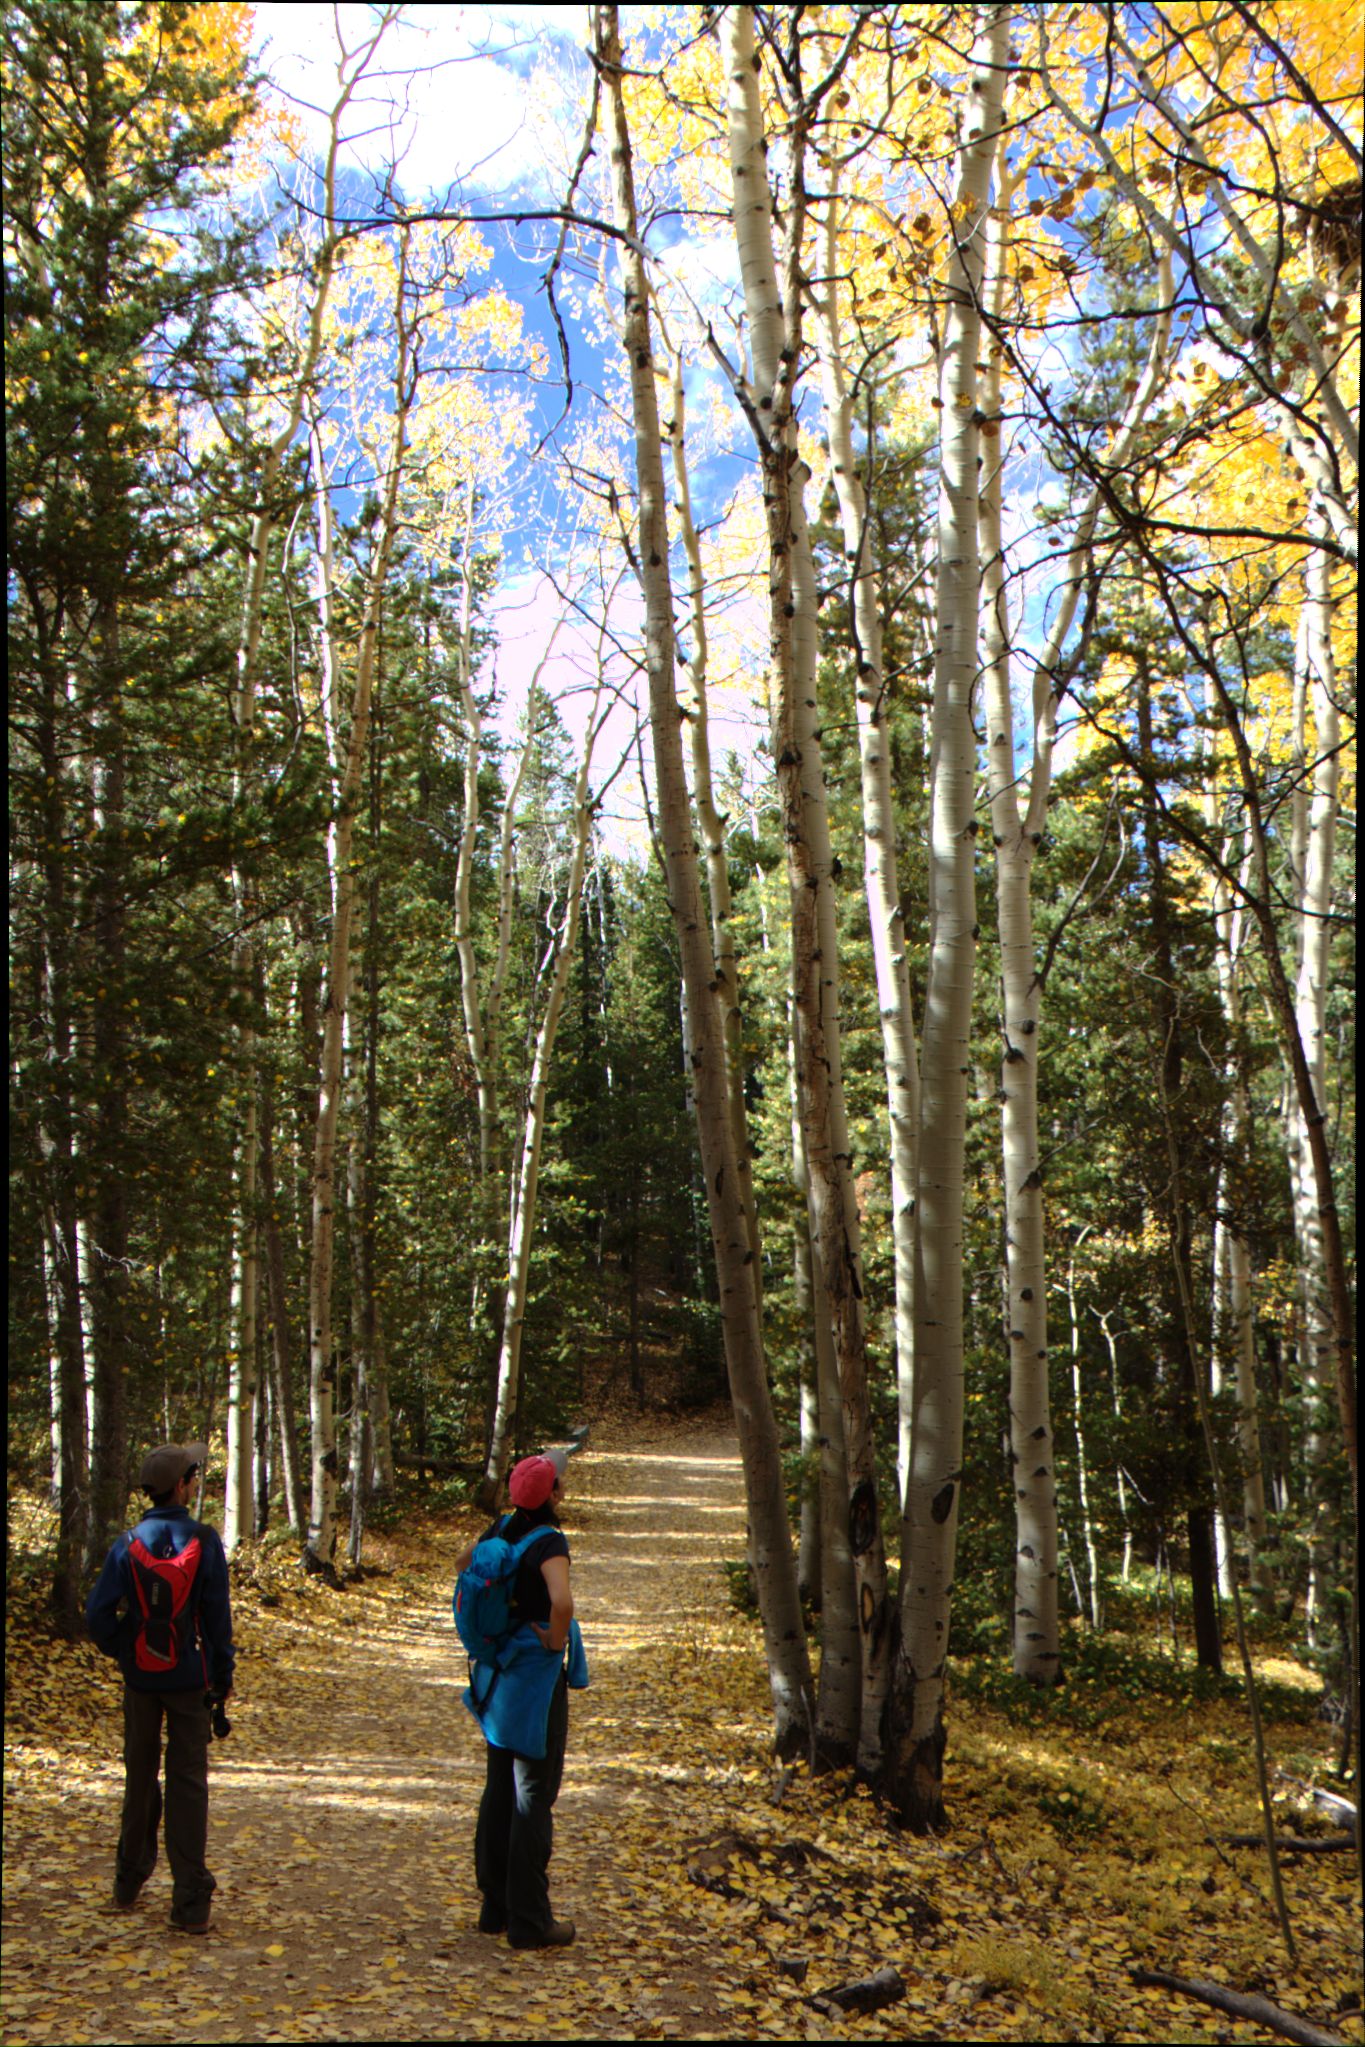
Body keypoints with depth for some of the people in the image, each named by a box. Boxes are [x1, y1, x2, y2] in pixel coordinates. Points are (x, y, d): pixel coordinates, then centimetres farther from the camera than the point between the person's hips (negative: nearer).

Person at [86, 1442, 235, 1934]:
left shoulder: (128, 1544, -7)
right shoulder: (204, 1541, -11)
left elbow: (98, 1614, -8)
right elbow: (218, 1616, -7)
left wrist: (123, 1652, 9)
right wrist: (223, 1677, 3)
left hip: (140, 1678, 2)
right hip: (190, 1680, -2)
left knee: (140, 1777, 18)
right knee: (188, 1782, 2)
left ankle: (129, 1884, 32)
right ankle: (190, 1903, 2)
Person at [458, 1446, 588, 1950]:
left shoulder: (502, 1528, 3)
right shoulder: (548, 1541, -21)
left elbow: (464, 1563, 22)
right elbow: (562, 1601, -37)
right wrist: (555, 1641, -19)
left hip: (498, 1674, 8)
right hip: (536, 1673, -8)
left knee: (499, 1789, 17)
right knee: (534, 1795, 1)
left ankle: (496, 1907, 27)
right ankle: (529, 1920, 7)